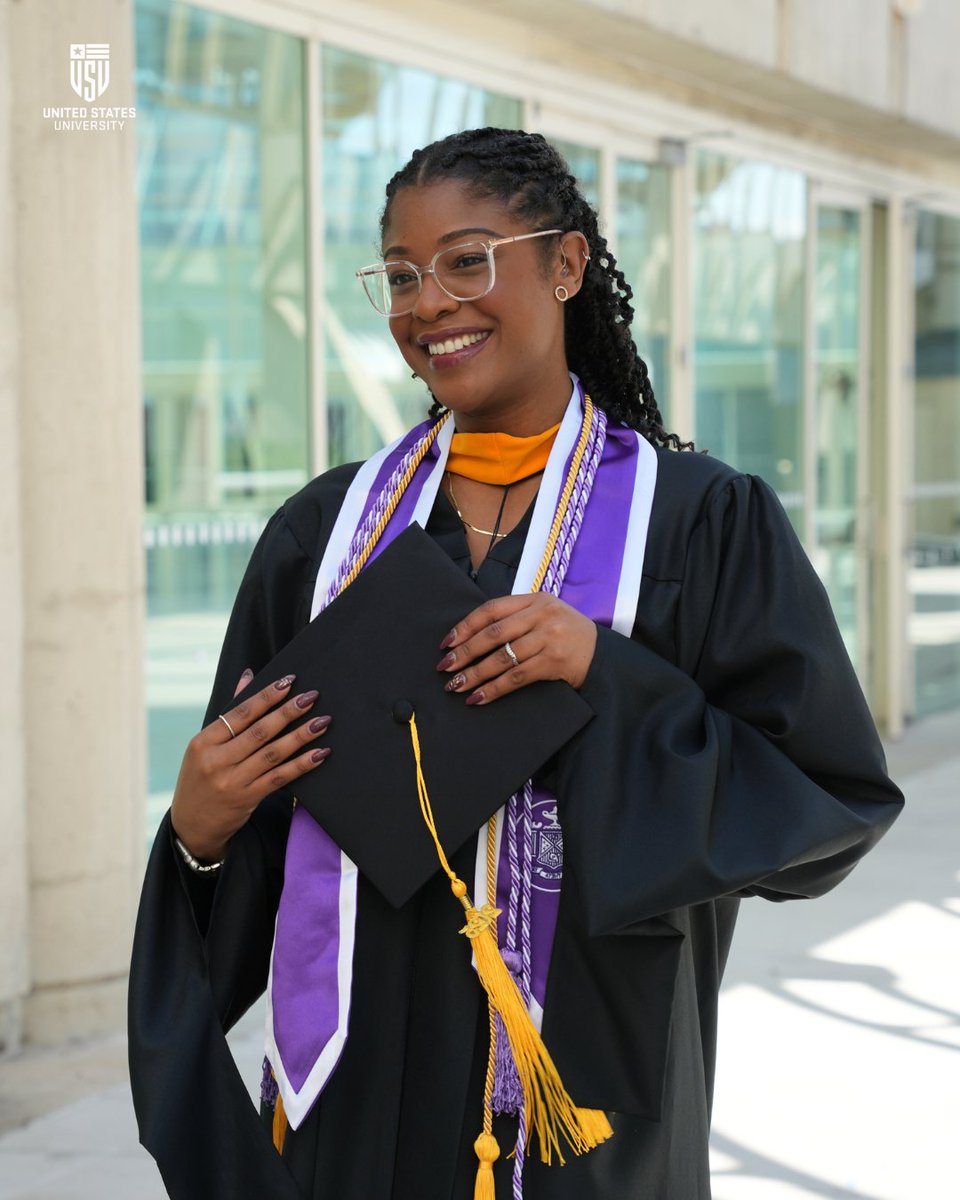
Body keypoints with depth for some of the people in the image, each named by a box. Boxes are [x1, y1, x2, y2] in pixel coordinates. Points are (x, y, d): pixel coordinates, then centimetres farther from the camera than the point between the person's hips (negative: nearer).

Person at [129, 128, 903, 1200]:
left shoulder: (700, 523, -7)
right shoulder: (325, 529, 4)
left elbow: (833, 804, -10)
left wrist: (606, 672, -21)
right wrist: (199, 830, -14)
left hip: (586, 1074, -3)